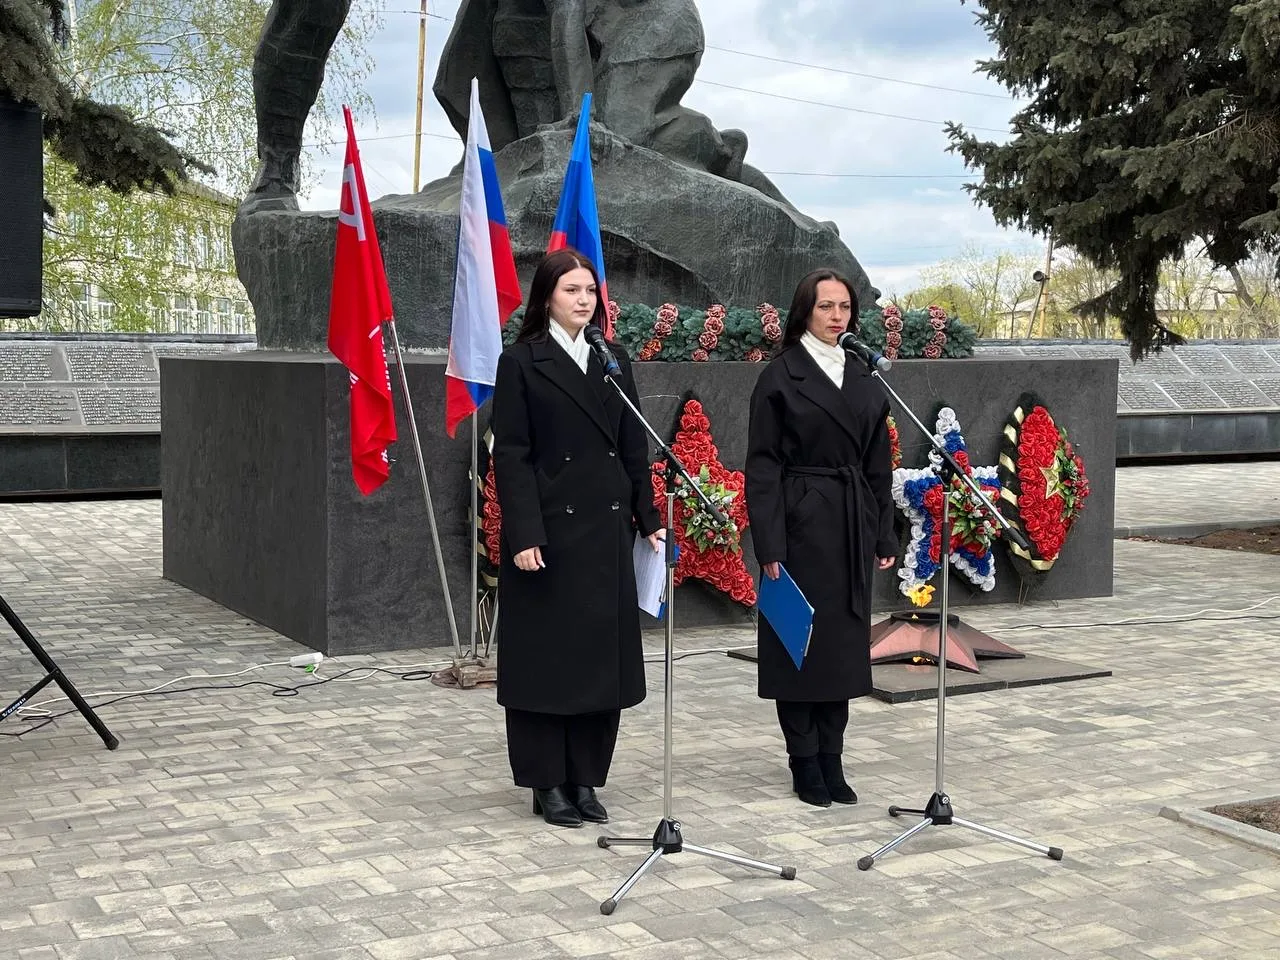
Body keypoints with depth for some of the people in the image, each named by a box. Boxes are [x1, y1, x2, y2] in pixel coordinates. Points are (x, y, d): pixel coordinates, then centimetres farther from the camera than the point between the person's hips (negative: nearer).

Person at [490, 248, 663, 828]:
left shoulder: (614, 361, 11)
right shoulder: (521, 362, -3)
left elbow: (634, 449, 12)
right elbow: (510, 456, -8)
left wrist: (648, 518, 6)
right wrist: (523, 535, -16)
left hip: (607, 530, 5)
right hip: (550, 529, -5)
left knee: (603, 655, 7)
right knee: (547, 655, 2)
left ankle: (586, 779, 18)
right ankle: (548, 784, 13)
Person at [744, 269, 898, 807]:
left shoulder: (862, 381, 12)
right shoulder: (780, 378, -4)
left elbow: (878, 466, 14)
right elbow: (762, 467, -8)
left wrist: (884, 537, 9)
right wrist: (769, 547, -14)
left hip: (852, 530, 5)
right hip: (801, 525, -5)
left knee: (844, 644, 8)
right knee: (799, 644, 1)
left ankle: (831, 760, 17)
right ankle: (805, 764, 12)